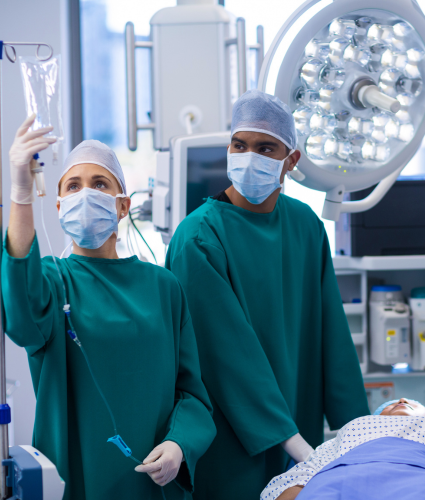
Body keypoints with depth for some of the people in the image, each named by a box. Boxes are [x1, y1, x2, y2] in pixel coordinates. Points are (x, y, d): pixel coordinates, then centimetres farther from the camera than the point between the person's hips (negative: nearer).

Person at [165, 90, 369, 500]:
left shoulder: (305, 225, 3)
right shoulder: (199, 237, -15)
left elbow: (330, 331, 5)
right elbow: (229, 350, -19)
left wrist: (353, 422, -1)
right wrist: (293, 442, -22)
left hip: (299, 421, 5)